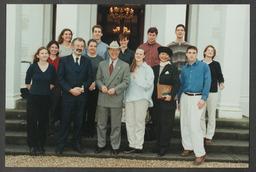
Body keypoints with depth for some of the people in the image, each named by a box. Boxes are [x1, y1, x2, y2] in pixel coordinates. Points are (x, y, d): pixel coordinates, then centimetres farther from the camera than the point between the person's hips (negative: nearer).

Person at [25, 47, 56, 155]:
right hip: (33, 97, -1)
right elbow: (27, 82, 7)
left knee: (43, 122, 7)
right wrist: (33, 90, 9)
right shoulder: (33, 67, -3)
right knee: (32, 121, -1)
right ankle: (32, 146, 11)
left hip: (46, 98, 2)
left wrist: (46, 90, 10)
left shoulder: (52, 68, 1)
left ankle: (41, 145, 20)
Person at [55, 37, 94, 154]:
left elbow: (90, 78, 6)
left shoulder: (87, 62, 10)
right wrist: (70, 90, -13)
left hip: (82, 96, 2)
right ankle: (60, 145, 16)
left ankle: (77, 144, 21)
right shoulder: (64, 60, 4)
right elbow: (60, 78, -2)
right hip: (67, 96, -2)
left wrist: (82, 88, -11)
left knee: (79, 122, 9)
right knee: (65, 121, 3)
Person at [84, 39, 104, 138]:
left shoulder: (100, 59, 6)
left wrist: (94, 83, -10)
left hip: (95, 88, 1)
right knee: (83, 109, 1)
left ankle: (90, 131, 16)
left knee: (92, 110, 6)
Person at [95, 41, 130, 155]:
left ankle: (115, 146, 20)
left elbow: (126, 82, -2)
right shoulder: (102, 64, 11)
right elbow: (98, 79, 11)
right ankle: (101, 144, 25)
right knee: (101, 124, 10)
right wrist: (101, 86, -10)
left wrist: (115, 89, -15)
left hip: (116, 99, -2)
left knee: (116, 125, 6)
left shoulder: (125, 66, 3)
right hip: (102, 98, 2)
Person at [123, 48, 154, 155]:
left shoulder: (147, 69, 2)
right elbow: (127, 83, 16)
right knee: (129, 122, 5)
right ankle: (132, 145, 15)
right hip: (129, 98, 5)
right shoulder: (131, 68, 16)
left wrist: (137, 77, -7)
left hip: (141, 99, -4)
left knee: (139, 123, -2)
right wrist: (125, 98, 10)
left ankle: (138, 146, 7)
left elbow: (148, 84, -8)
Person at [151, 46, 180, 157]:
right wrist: (151, 97, 3)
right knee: (156, 124, 9)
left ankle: (163, 148, 9)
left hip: (167, 101, -4)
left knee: (166, 125, -1)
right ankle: (158, 145, 21)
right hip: (155, 101, 5)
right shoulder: (154, 68, 15)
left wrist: (171, 95, -18)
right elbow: (151, 83, 14)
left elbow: (177, 84, -5)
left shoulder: (173, 68, 2)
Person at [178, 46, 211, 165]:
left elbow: (207, 83, -5)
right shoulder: (184, 69, 14)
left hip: (197, 98, -5)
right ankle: (188, 147, 23)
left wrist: (203, 99, -14)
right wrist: (179, 101, 16)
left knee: (194, 125, -12)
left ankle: (200, 153, -3)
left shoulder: (204, 66, 0)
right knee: (184, 124, 7)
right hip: (185, 97, 5)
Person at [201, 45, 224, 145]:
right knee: (201, 115, 3)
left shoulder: (216, 64, 6)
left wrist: (221, 83, -13)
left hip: (212, 93, -1)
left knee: (211, 116, 3)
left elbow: (220, 76, 6)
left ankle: (209, 136, 13)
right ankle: (202, 135, 16)